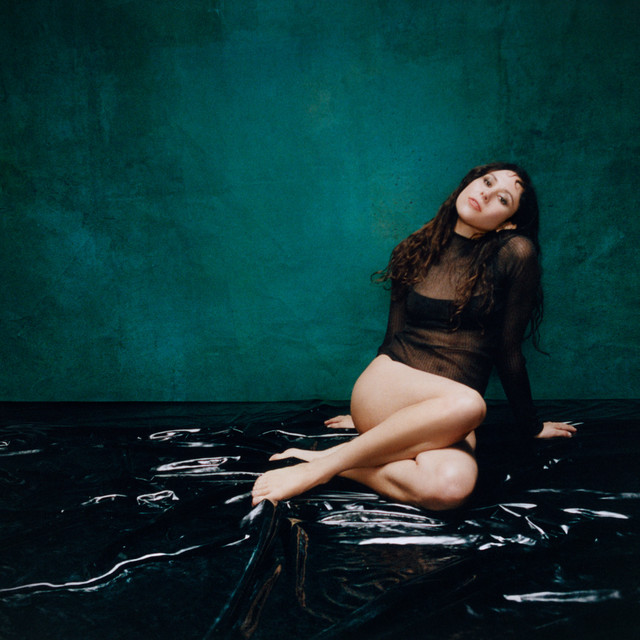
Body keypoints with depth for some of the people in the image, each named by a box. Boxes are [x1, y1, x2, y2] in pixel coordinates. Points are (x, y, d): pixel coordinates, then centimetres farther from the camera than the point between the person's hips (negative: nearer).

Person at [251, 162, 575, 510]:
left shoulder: (515, 253, 0)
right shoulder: (414, 251, 11)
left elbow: (508, 351, 7)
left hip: (446, 417, -1)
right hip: (385, 390, 1)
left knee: (451, 486, -38)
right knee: (466, 404, -36)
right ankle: (323, 462, -25)